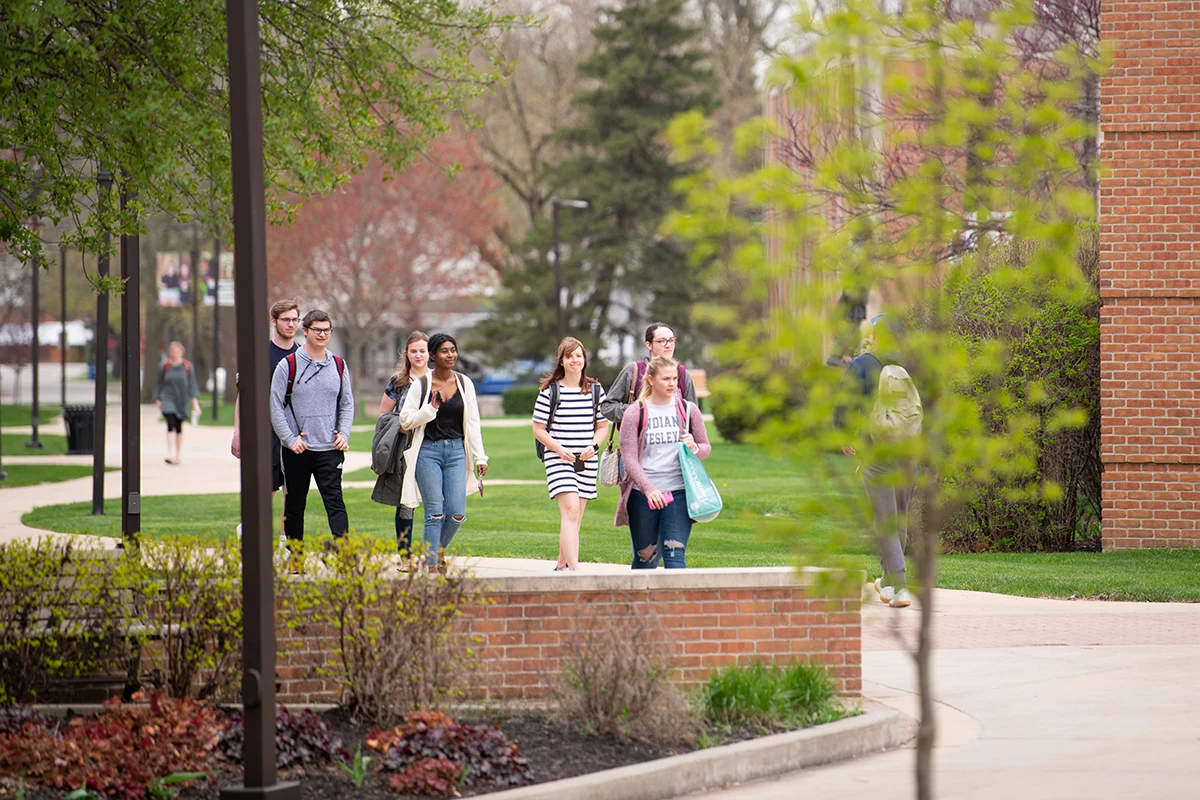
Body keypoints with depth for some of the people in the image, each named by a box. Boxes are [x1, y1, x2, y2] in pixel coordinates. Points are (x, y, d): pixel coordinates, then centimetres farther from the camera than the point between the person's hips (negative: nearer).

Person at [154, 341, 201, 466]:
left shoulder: (187, 366, -1)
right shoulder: (165, 366, 0)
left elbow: (192, 384, -2)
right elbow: (158, 384, 9)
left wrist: (195, 401, -10)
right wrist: (157, 399, 6)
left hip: (182, 400, 1)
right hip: (168, 398, -1)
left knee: (179, 427, 10)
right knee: (171, 425, -17)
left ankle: (179, 455, 23)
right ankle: (171, 455, -26)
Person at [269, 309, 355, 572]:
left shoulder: (338, 366, 8)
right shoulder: (289, 365, -2)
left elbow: (347, 403, 16)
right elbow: (276, 406, -2)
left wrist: (343, 434, 0)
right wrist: (290, 439, -11)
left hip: (330, 449, 1)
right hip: (297, 449, -1)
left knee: (335, 501, -11)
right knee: (294, 506, 9)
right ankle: (296, 557, 21)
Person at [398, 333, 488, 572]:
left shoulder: (464, 383, 7)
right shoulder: (421, 384, -2)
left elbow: (473, 423, 11)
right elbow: (405, 420, -3)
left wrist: (480, 457, 7)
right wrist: (432, 407, -16)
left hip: (456, 451, 3)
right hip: (428, 451, -3)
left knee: (457, 513, -5)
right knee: (435, 512, -7)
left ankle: (439, 549, 22)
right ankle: (432, 564, 0)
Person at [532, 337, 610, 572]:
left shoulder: (596, 390, 8)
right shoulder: (550, 391, -2)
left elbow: (602, 426, 14)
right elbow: (538, 429, -1)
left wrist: (594, 446, -6)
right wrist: (559, 449, -15)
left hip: (587, 461, 4)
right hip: (558, 459, -4)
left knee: (576, 516, 10)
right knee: (570, 510, -19)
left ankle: (562, 565, 27)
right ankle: (574, 570, -27)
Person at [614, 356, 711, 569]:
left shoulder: (688, 410, 7)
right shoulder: (635, 413, 0)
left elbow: (706, 447, 16)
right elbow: (629, 458, -6)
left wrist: (694, 448, -10)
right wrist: (648, 489, -20)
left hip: (679, 494, 1)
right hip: (642, 495, -1)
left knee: (675, 555, -12)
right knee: (645, 557, 8)